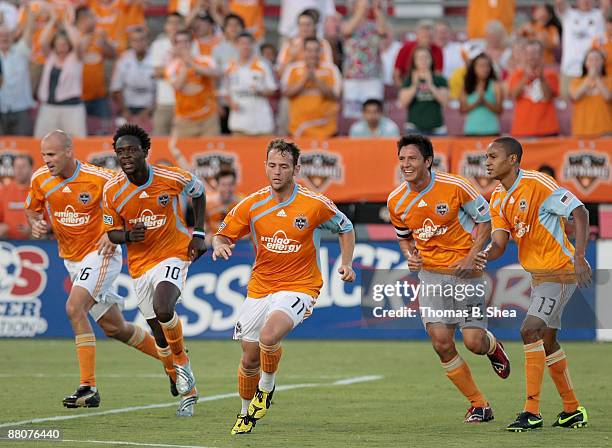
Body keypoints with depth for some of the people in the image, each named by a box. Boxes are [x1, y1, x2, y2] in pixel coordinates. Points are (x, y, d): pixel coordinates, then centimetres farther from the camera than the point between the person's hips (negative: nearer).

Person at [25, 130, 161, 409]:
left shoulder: (100, 179, -19)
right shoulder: (40, 179, -4)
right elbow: (32, 209, 14)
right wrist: (36, 224, -8)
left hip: (100, 253, -7)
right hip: (71, 259, 7)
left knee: (74, 308, -26)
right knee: (113, 328, 11)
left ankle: (88, 387, -23)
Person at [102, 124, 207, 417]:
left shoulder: (171, 178, -14)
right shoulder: (112, 190, -9)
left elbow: (198, 191, 7)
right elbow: (111, 233, 3)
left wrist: (198, 234, -1)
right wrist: (128, 236, -21)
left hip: (174, 254, -3)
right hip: (140, 263, 4)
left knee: (164, 310, -30)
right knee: (159, 333, 7)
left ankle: (182, 363, 0)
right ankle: (188, 393, 26)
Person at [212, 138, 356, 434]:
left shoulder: (315, 205, -9)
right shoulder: (252, 204, -4)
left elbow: (345, 227, 8)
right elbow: (223, 234, 5)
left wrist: (346, 263, -4)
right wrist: (219, 245, -19)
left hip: (299, 287, -4)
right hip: (260, 287, 4)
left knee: (269, 336, -30)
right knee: (250, 357, 7)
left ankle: (266, 388, 1)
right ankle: (246, 414, 33)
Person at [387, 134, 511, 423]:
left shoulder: (455, 187, -13)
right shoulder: (396, 201, -1)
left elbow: (485, 220, -2)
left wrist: (471, 257, -14)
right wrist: (410, 255, -4)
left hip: (465, 271, -3)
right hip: (430, 274, 3)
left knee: (473, 342, -8)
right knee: (441, 342, -11)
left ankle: (492, 346, 33)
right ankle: (479, 405, 5)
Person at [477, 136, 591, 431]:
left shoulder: (538, 184, -17)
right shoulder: (498, 199, 8)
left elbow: (580, 213, -20)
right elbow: (499, 243, 3)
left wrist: (579, 257, -28)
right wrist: (483, 257, -20)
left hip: (559, 271, -9)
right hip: (538, 273, 9)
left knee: (530, 330, -19)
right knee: (546, 340, 13)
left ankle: (532, 412, -18)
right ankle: (573, 411, 25)